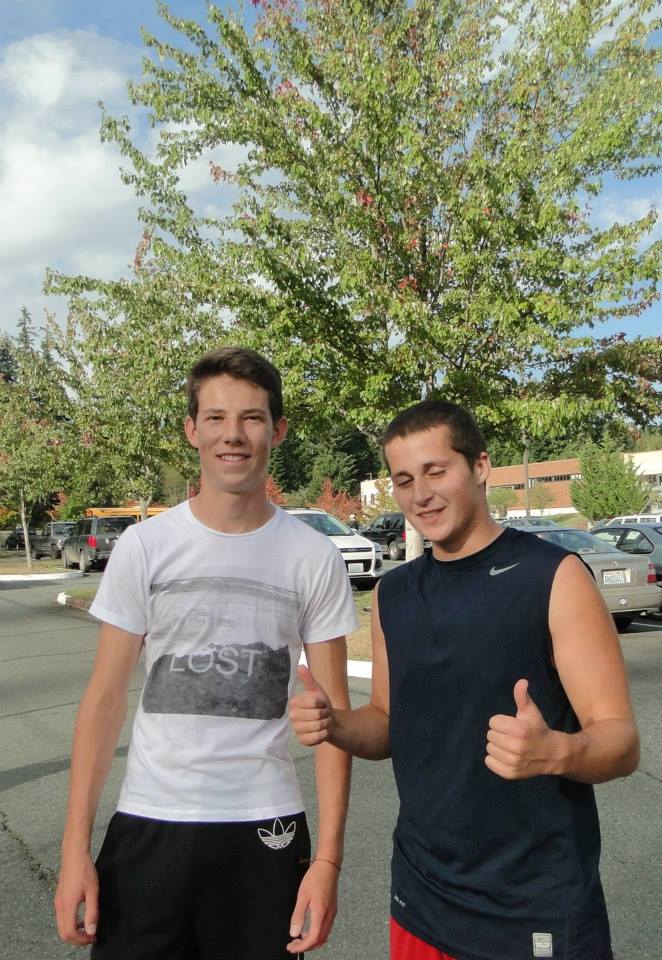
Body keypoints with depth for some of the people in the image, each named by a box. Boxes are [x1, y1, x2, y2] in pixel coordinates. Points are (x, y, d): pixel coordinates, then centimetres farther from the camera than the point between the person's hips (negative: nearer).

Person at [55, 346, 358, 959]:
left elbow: (332, 713, -3)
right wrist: (75, 846, -3)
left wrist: (328, 857, -6)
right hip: (148, 823, 1)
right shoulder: (144, 547, -4)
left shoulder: (315, 558, -5)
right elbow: (105, 698, 0)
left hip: (265, 828, 0)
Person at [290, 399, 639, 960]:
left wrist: (556, 752, -34)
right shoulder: (393, 595, 3)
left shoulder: (554, 576, -14)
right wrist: (335, 725, -9)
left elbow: (622, 741, -14)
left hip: (539, 909, -4)